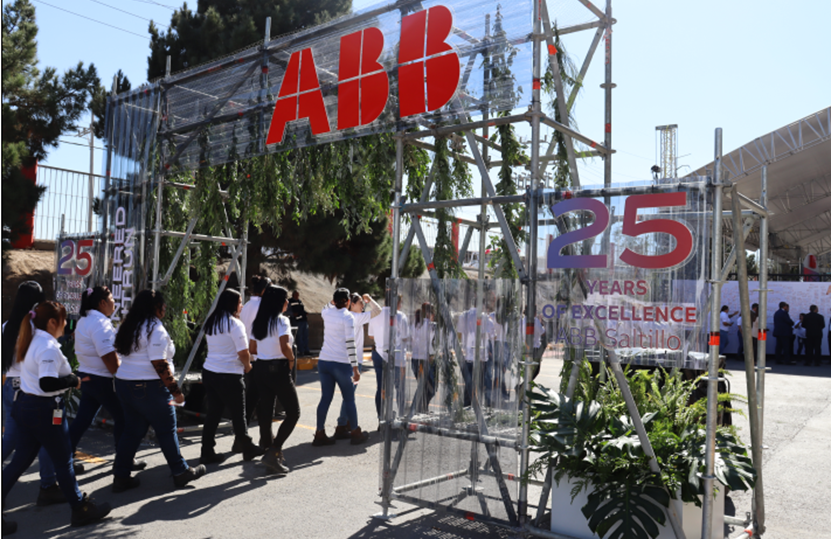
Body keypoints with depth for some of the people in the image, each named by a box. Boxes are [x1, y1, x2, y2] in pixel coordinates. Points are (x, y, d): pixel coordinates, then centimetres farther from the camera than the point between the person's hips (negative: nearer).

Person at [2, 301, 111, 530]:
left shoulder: (33, 340, 8)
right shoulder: (48, 347, -21)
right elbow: (48, 383, -29)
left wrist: (69, 377, 6)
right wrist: (74, 380, -16)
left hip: (25, 405, 9)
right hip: (45, 411, -9)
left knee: (21, 460, 16)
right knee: (63, 462, 4)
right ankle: (81, 509, 16)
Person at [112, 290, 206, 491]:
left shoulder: (127, 326, 11)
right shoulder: (155, 329, -16)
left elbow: (122, 354, 13)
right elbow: (160, 365, -20)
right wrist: (175, 390, -14)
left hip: (124, 384, 8)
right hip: (149, 387, -8)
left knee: (132, 430, 15)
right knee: (167, 430, 4)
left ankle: (121, 477, 17)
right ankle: (181, 473, 14)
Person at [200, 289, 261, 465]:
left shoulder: (210, 322, 9)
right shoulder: (234, 323, -14)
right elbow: (243, 352, -16)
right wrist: (247, 365, 4)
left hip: (208, 371, 7)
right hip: (229, 376, -7)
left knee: (213, 413, 12)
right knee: (238, 414, 7)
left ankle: (207, 453, 14)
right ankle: (248, 449, 20)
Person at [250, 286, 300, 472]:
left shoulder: (259, 321, 10)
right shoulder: (281, 320, -13)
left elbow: (253, 348, 15)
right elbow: (285, 347, -24)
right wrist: (291, 359, -7)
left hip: (260, 368, 8)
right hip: (278, 369, -8)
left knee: (265, 411, 13)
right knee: (293, 412, 1)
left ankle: (267, 447, 22)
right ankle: (274, 452, -7)